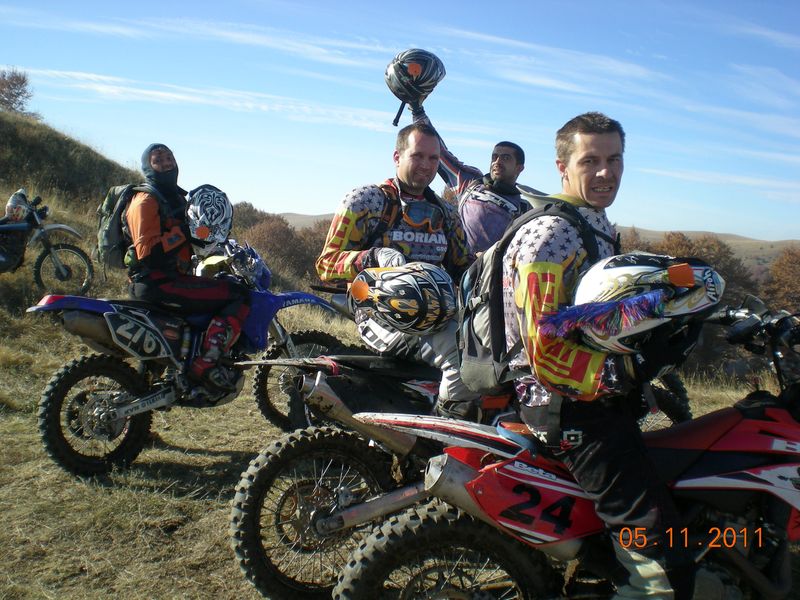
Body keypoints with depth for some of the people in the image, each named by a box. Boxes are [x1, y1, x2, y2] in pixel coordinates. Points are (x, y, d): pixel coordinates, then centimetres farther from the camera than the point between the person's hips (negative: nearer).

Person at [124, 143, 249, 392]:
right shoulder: (146, 201, -10)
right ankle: (205, 365, -26)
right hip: (157, 283, -10)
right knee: (238, 296, -20)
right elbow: (148, 253, -21)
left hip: (171, 278, 10)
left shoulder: (176, 198, 20)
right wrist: (184, 231, -24)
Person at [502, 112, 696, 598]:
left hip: (604, 397, 11)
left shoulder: (599, 227, 16)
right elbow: (546, 353, -23)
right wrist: (628, 370, -26)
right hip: (572, 408, -11)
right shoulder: (548, 237, -18)